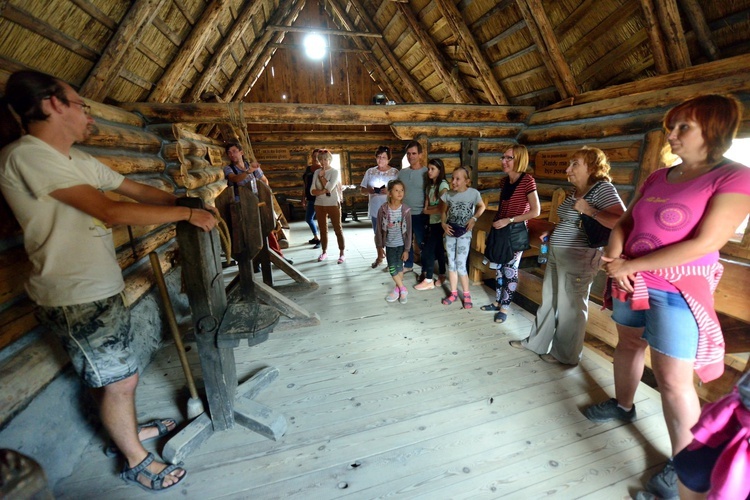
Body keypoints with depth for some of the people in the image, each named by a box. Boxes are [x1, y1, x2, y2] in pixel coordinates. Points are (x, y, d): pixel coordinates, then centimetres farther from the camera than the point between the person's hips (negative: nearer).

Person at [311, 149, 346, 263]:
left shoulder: (335, 172, -5)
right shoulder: (317, 172, 7)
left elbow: (329, 187, -18)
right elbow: (312, 191, 0)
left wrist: (322, 176, -8)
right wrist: (323, 191, -15)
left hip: (333, 204, -4)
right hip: (319, 205, 4)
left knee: (338, 229, 0)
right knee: (323, 230, 11)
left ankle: (342, 254, 7)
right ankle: (324, 252, 23)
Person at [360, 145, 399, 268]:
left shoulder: (395, 172, -5)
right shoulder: (370, 171, 5)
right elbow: (362, 188, 8)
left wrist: (389, 190, -23)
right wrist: (369, 190, -14)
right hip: (375, 209, 4)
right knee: (377, 234, 17)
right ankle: (380, 256, 36)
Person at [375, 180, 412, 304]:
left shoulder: (405, 210, -12)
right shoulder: (383, 209, -12)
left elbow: (408, 231, -8)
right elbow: (379, 229, -5)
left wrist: (407, 249, -8)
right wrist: (380, 247, -3)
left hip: (401, 244, -1)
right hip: (389, 244, 1)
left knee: (399, 268, 8)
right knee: (392, 269, 3)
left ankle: (398, 289, 27)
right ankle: (402, 289, 21)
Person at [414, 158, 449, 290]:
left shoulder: (443, 185, -12)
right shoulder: (429, 185, 13)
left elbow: (442, 208, -17)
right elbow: (427, 205, 11)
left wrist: (427, 211, -4)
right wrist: (426, 210, -11)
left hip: (439, 222, -7)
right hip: (432, 221, 8)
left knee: (428, 250, -7)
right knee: (438, 249, 13)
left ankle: (428, 281, 2)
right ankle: (441, 276, 23)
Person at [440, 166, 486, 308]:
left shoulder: (474, 193, -11)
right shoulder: (448, 195, -4)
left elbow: (482, 207, 6)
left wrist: (474, 218, -9)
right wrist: (444, 224, -7)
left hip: (464, 233, -3)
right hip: (450, 232, 4)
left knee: (460, 264, -5)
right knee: (451, 263, 9)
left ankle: (467, 295, 14)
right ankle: (453, 293, 23)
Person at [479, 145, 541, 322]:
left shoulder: (527, 181, -13)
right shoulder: (504, 181, 8)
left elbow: (536, 211, -16)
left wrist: (509, 220, -19)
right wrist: (496, 221, 7)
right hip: (501, 230, 7)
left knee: (510, 270, 2)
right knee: (499, 268, 13)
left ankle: (505, 307, 15)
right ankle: (497, 302, 27)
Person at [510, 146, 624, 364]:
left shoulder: (603, 188, -14)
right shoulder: (573, 192, 11)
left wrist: (590, 210, -24)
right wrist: (551, 232, 11)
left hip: (579, 258, -9)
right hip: (556, 254, 9)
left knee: (570, 306, 6)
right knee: (549, 301, 18)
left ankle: (566, 354, 25)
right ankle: (537, 341, 34)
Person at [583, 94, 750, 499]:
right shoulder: (656, 178, 8)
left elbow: (705, 244, -20)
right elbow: (625, 222, 10)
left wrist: (629, 265, -18)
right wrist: (614, 253, -11)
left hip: (678, 292, -6)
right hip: (631, 282, 6)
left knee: (673, 380, -1)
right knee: (628, 344, 19)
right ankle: (623, 405, 41)